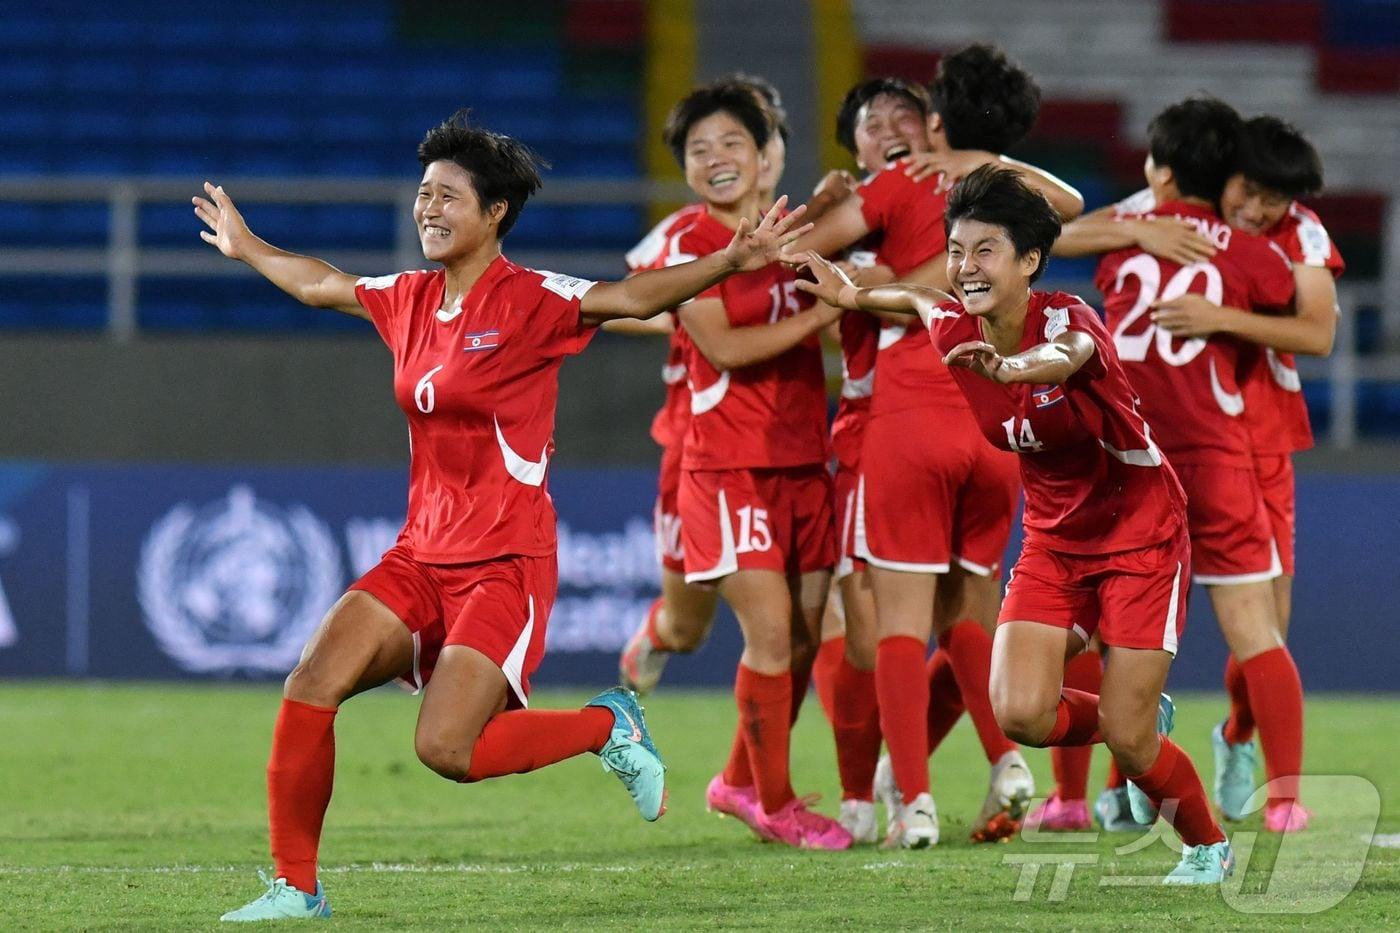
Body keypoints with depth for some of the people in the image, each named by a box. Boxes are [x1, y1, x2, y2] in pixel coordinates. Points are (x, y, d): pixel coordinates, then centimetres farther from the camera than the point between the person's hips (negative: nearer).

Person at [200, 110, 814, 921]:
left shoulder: (529, 301, -11)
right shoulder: (411, 300, 9)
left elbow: (632, 298, -25)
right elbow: (320, 284, 29)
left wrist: (730, 262, -40)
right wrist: (247, 248, 43)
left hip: (505, 564, -7)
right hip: (423, 554, 7)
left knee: (445, 749, -18)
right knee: (311, 687, -9)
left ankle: (609, 727, 7)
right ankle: (296, 887, 1)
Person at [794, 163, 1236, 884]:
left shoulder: (1066, 317, -24)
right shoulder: (954, 331, -8)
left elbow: (1068, 355, -52)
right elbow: (923, 302, 20)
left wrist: (1011, 368, -71)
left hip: (1140, 534, -5)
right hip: (1053, 540, 5)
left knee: (1127, 740, -10)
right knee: (1019, 714, -15)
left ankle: (1208, 847, 20)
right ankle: (1140, 719, 18)